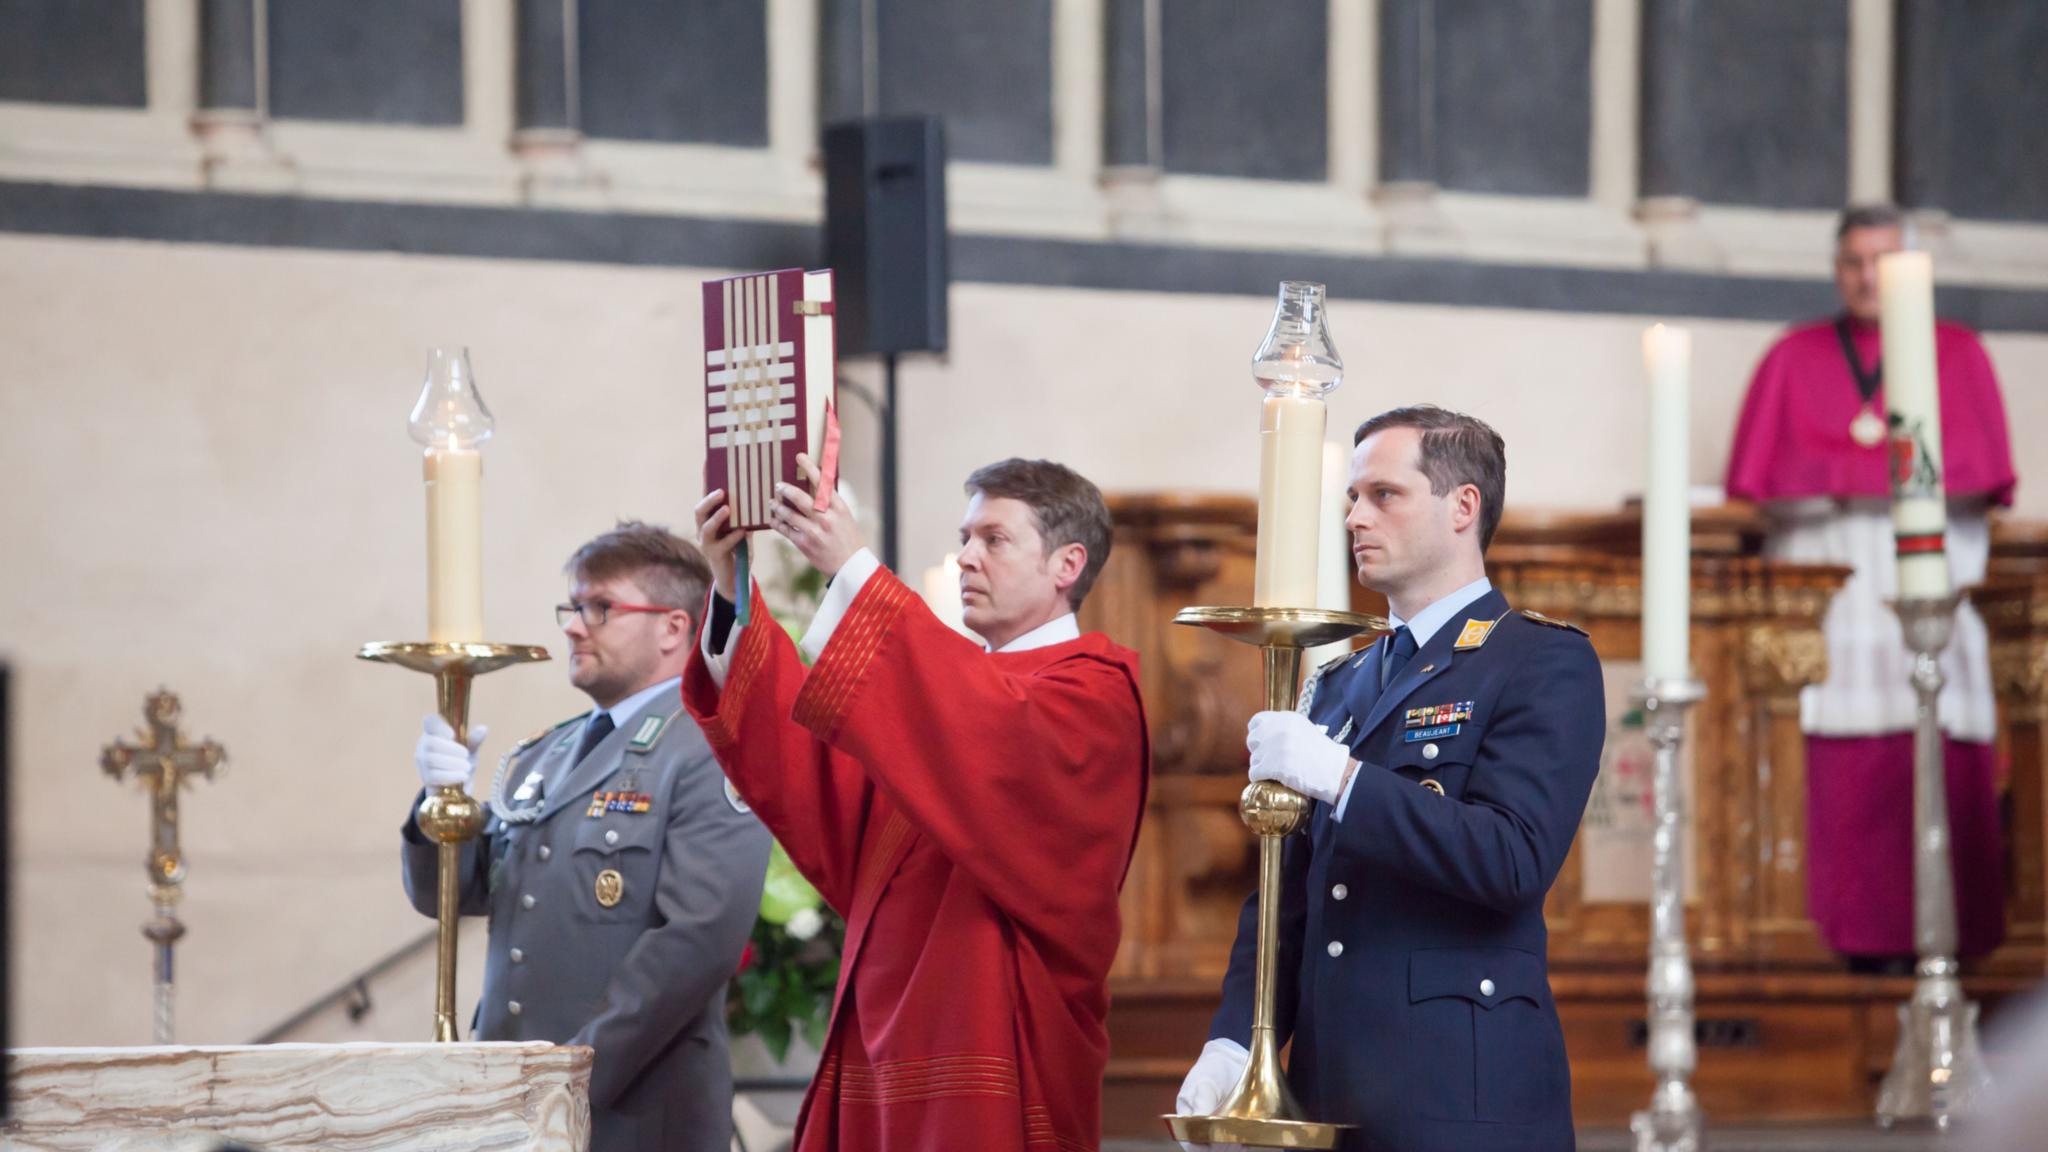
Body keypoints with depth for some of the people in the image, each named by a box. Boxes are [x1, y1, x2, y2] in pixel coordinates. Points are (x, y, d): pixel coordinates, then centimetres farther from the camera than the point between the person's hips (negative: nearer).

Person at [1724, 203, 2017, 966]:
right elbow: (1762, 474, 5)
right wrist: (1896, 469, -1)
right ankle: (1851, 931, -14)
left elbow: (1980, 470, 3)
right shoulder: (1793, 358, 15)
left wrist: (1859, 466, -3)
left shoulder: (1959, 353, 14)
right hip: (1826, 574, 0)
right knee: (1839, 762, -12)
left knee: (1939, 757, -12)